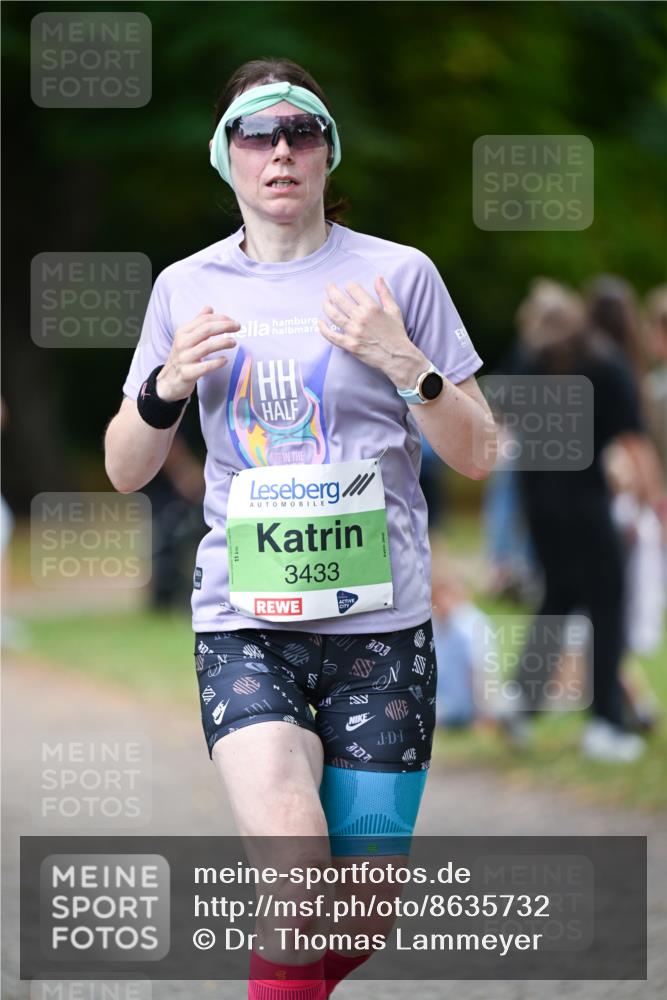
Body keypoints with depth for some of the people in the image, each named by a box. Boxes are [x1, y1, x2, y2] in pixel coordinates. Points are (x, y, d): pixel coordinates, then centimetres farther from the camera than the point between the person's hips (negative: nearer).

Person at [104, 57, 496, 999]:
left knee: (366, 913, 3)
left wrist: (403, 362, -13)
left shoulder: (399, 275, 3)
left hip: (379, 620, 0)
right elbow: (125, 470, 13)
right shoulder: (187, 286, 8)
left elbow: (477, 455, 3)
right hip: (244, 621, 0)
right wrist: (167, 386, -7)